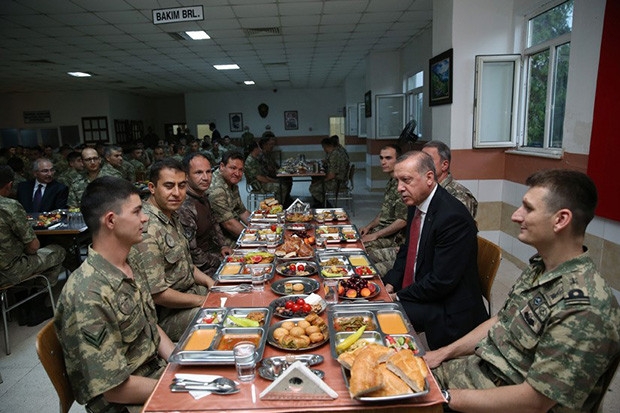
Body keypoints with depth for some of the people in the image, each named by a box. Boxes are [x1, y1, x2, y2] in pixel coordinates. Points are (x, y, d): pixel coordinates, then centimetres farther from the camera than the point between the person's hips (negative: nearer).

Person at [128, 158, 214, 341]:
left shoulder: (171, 216, 6)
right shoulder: (146, 229, -25)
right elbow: (157, 294, -25)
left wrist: (209, 282, 2)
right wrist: (203, 301, -16)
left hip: (192, 291, 10)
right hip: (167, 314, -9)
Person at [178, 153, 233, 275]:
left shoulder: (202, 196, 3)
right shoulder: (184, 208, -27)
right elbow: (192, 254, -24)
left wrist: (223, 245, 8)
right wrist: (221, 261, -13)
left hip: (211, 250, 9)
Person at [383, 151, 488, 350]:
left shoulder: (453, 217, -25)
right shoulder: (416, 204, 2)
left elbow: (442, 281, -24)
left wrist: (399, 296, -14)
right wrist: (391, 284, -2)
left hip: (448, 308, -8)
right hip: (415, 291, 8)